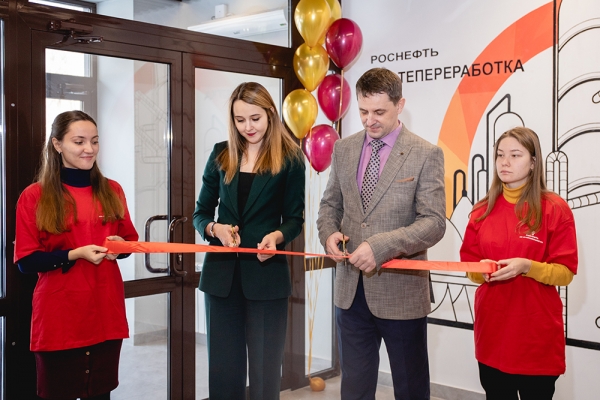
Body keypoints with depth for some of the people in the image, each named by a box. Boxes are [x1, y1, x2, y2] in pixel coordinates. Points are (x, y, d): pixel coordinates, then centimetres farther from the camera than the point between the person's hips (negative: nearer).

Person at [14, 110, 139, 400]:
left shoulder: (112, 191, 7)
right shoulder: (34, 197, -5)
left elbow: (129, 241, 16)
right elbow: (26, 261, -6)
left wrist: (119, 246, -6)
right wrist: (76, 254, -17)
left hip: (106, 310, 3)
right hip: (59, 315, -3)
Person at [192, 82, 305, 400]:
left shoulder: (289, 158, -2)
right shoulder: (221, 154, 7)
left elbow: (294, 218, 0)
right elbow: (201, 213, 10)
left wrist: (277, 236, -22)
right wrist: (215, 229, -13)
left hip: (266, 274, -3)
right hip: (222, 272, 3)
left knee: (264, 370, 5)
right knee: (222, 368, 10)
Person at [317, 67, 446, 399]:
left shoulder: (426, 155, -7)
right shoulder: (343, 149, 8)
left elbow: (434, 222, -14)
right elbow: (330, 204, 15)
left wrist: (380, 246, -26)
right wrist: (330, 233, -7)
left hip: (401, 290, -4)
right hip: (351, 289, 4)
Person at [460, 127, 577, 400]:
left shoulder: (555, 209, -7)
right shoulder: (482, 210, 6)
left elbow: (565, 272, -7)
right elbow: (469, 264, 10)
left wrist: (526, 266, -23)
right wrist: (481, 270, -11)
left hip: (536, 330, -4)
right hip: (492, 326, 4)